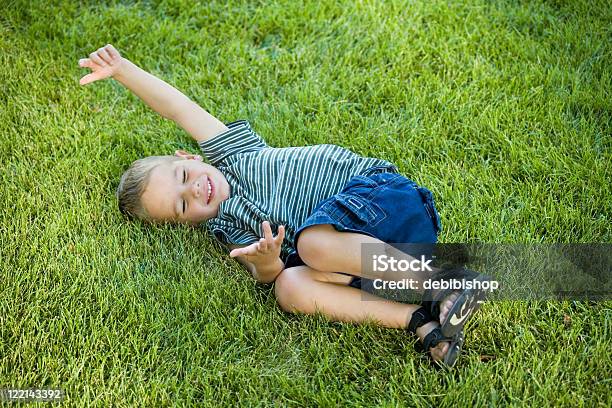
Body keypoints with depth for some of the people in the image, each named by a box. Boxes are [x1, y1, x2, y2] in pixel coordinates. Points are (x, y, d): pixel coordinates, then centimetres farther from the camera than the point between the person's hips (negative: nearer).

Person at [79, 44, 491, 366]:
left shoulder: (229, 151, 11)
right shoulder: (227, 230, 13)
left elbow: (183, 110, 4)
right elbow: (269, 274, -2)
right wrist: (266, 263, -25)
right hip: (352, 248, 4)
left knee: (312, 242, -31)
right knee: (291, 287, -24)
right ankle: (422, 321, -32)